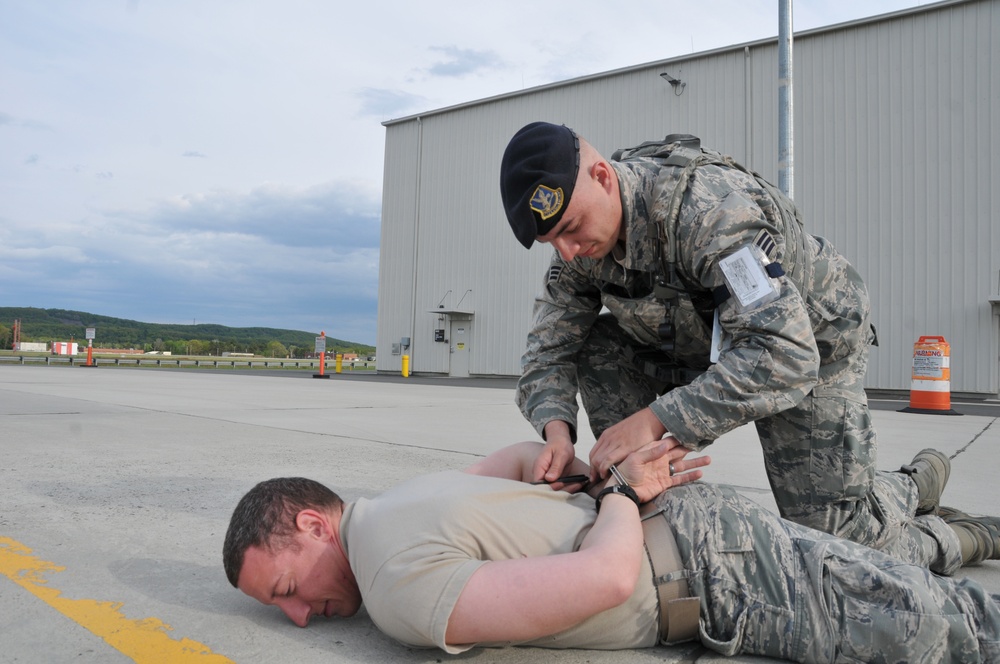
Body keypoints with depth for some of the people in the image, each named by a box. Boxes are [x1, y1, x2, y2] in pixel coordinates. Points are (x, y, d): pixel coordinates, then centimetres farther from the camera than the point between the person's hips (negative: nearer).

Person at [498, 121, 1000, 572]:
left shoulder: (706, 204, -37)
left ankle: (946, 540, 23)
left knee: (832, 537, -11)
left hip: (811, 342, -6)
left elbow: (783, 356, -42)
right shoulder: (578, 247, -14)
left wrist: (654, 419, -45)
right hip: (704, 343, 6)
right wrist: (557, 428, -30)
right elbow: (547, 352, -9)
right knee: (598, 348, -15)